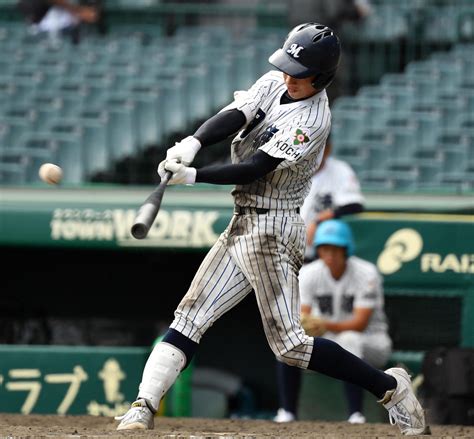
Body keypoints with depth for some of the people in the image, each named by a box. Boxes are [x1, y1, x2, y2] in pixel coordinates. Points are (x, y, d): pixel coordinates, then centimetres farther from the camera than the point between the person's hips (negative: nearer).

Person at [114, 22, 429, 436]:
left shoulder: (313, 120, -18)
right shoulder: (275, 83, 5)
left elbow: (254, 169, -23)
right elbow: (232, 118, -9)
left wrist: (192, 176, -30)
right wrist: (192, 143, -28)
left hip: (273, 230, -8)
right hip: (243, 226, 8)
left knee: (289, 343, -10)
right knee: (189, 319, 1)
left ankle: (388, 385, -1)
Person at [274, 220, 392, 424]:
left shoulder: (366, 273, -19)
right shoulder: (308, 273, -8)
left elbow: (360, 323, -26)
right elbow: (302, 317, -15)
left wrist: (326, 325, -43)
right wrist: (304, 325, -41)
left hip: (369, 341, -4)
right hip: (327, 339, 4)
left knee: (349, 340, -39)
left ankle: (356, 413, -37)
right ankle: (287, 411, -15)